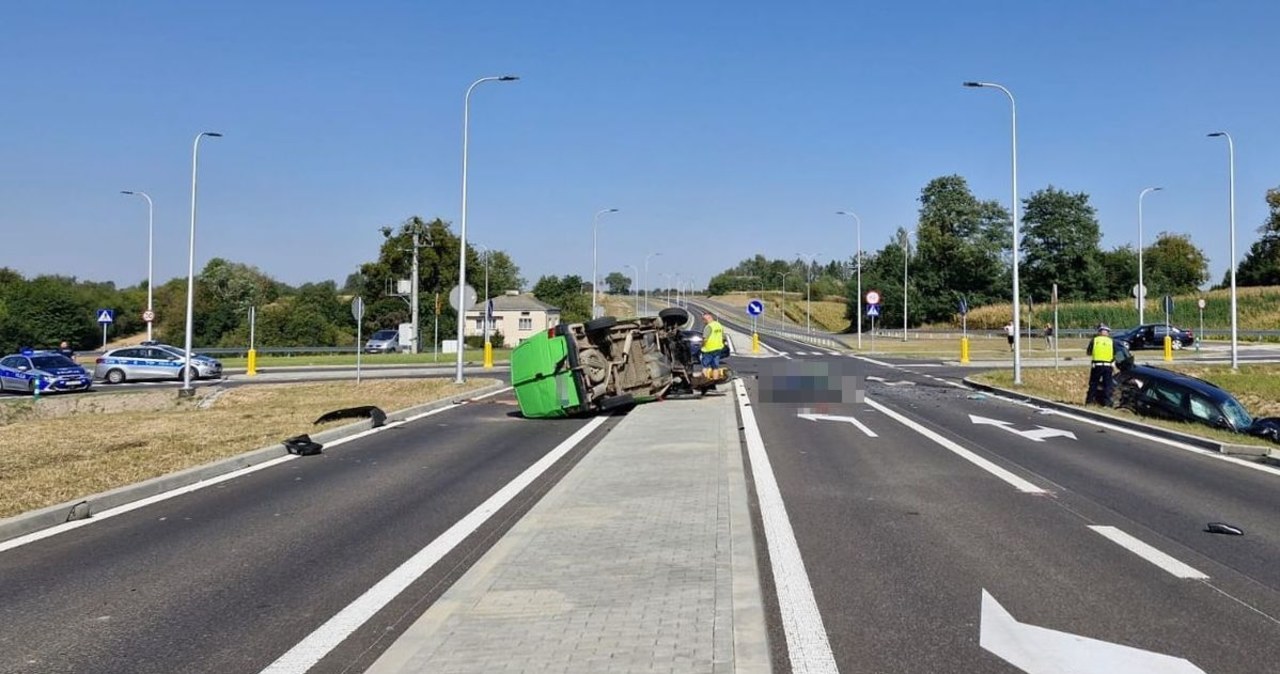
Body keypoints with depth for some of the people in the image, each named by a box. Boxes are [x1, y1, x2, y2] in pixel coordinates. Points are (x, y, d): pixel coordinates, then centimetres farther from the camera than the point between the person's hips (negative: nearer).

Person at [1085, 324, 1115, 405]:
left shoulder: (1094, 340, 2)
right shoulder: (1111, 341, 4)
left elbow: (1088, 352, 7)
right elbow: (1114, 355, 8)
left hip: (1097, 365, 0)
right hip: (1108, 365, 0)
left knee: (1093, 383, 6)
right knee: (1107, 384, 4)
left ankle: (1089, 401, 5)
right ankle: (1107, 402, 0)